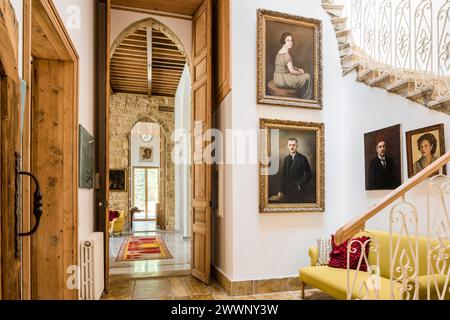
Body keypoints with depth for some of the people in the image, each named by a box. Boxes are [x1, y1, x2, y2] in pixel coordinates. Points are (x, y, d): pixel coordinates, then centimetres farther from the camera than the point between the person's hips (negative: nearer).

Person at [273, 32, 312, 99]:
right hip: (282, 80, -10)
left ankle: (301, 96, 26)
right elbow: (292, 71, -22)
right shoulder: (286, 54, -20)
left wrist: (298, 69, 9)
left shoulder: (280, 52, 10)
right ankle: (306, 98, 15)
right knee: (307, 77, 1)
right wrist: (300, 73, -5)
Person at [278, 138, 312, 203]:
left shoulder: (302, 158, -5)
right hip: (287, 191, 5)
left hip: (298, 190, -4)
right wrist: (281, 191, 9)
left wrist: (300, 184, -10)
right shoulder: (286, 159, 12)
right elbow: (283, 176, 12)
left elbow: (308, 174, -6)